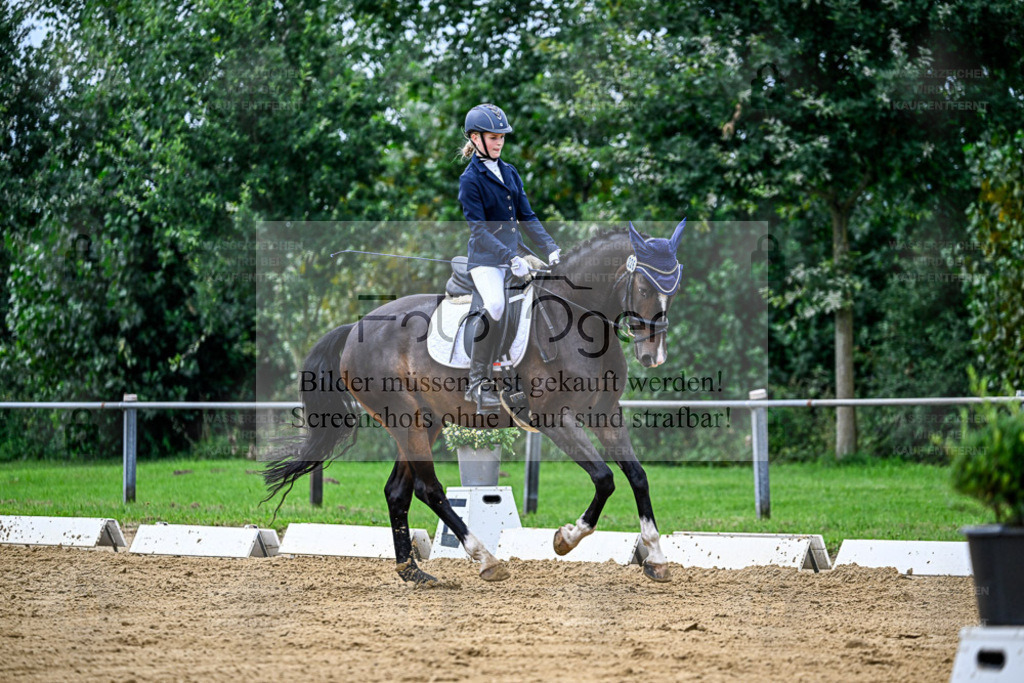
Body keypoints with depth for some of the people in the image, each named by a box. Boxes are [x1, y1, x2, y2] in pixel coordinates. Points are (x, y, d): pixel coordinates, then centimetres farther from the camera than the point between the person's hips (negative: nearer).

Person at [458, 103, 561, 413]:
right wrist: (510, 258, -24)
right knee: (496, 307, -32)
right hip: (485, 259, -7)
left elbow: (526, 216, 15)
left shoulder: (510, 172, 14)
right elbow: (479, 230, -14)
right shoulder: (470, 179, -7)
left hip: (515, 252, 7)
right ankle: (479, 382, -22)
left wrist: (551, 248, 1)